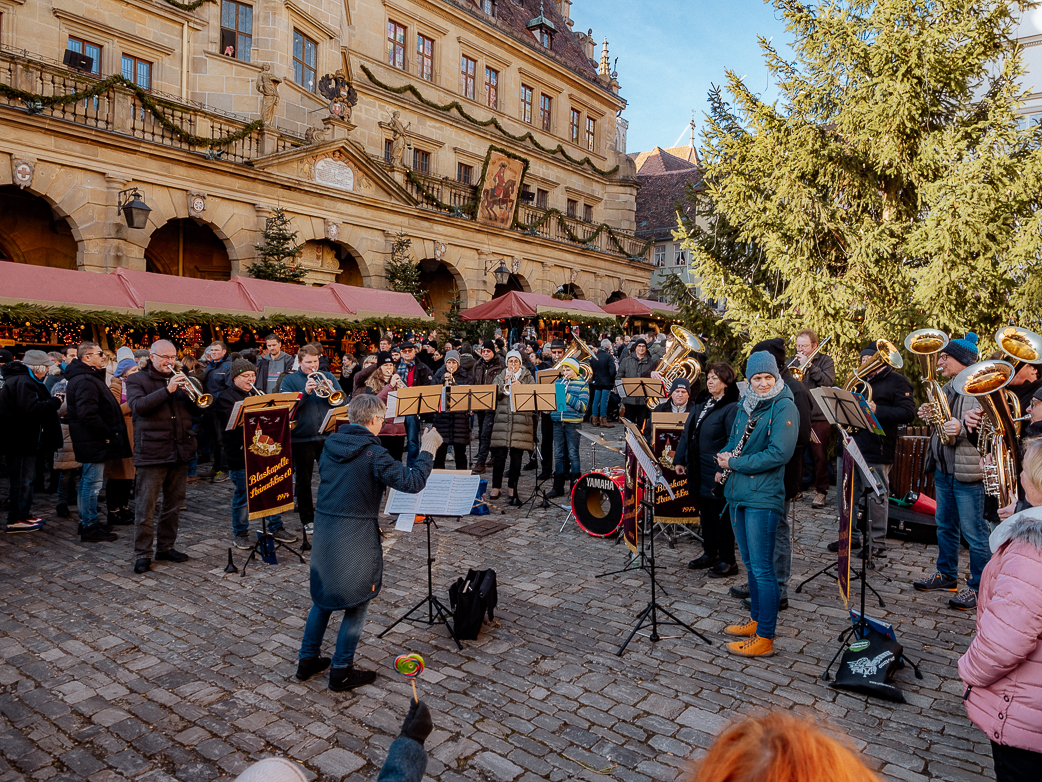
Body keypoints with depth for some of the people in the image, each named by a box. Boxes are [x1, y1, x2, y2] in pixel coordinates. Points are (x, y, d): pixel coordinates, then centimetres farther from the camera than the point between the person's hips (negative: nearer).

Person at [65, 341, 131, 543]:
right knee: (93, 482, -6)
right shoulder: (86, 381, -18)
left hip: (90, 440, 11)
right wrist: (106, 434, -20)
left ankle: (86, 521, 29)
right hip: (93, 441, -11)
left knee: (88, 481, 18)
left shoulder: (88, 377, 16)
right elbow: (87, 414, -27)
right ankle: (90, 527, 0)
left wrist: (107, 433, 17)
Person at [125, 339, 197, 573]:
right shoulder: (136, 380, 2)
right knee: (146, 507, -2)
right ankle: (142, 554, 6)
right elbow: (138, 406, -16)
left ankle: (166, 547, 24)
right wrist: (167, 390, -23)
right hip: (151, 451, -5)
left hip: (180, 451, 5)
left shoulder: (179, 379, 16)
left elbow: (196, 407, 10)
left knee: (174, 505, 12)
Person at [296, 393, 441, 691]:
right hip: (356, 537, -7)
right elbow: (412, 482, -20)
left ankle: (308, 660, 33)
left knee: (323, 596, 22)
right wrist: (428, 450, -9)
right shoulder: (373, 454, -17)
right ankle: (341, 671, 18)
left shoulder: (331, 444, 4)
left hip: (323, 529, 7)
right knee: (357, 603, 9)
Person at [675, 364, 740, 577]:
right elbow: (687, 434, 16)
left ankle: (727, 561, 14)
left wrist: (723, 469, -25)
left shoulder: (732, 408, -13)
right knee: (705, 513, 17)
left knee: (720, 516, 1)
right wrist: (679, 460, 12)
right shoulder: (701, 406, 13)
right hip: (699, 472, 8)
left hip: (717, 473, -8)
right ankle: (710, 553, 31)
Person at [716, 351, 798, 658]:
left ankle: (764, 639, 6)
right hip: (738, 493, 8)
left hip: (763, 497, -8)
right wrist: (725, 455, -2)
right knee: (750, 564, 19)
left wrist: (735, 463, -15)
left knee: (762, 569, -3)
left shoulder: (784, 407, -11)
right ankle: (756, 620, 33)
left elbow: (779, 453, -20)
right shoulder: (745, 405, 13)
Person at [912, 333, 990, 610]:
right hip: (942, 468, 9)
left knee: (973, 532, 0)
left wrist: (963, 429, -31)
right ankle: (946, 575, 32)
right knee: (945, 525, 18)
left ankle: (978, 587, 12)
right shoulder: (948, 387, 14)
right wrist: (931, 416, 4)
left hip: (967, 472, -9)